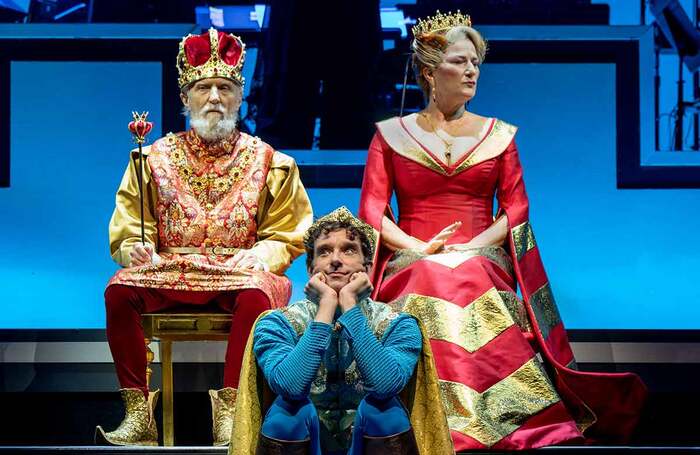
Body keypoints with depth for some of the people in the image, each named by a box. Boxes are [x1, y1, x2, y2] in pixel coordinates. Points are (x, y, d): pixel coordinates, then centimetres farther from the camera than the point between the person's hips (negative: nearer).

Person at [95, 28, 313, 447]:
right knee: (119, 290, -29)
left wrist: (259, 257, -15)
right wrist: (136, 250, -15)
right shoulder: (157, 157, 13)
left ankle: (229, 414, -34)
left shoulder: (266, 161, 11)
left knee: (255, 295, -37)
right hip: (170, 271, 1)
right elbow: (127, 229, 9)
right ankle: (139, 416, -28)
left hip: (240, 271, -1)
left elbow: (288, 235, 7)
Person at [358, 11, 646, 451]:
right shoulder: (391, 134, 11)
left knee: (471, 278, -35)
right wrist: (421, 248, -12)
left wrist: (471, 247, -10)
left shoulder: (499, 134, 15)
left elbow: (515, 209, 7)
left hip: (482, 262, 1)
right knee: (426, 284, -35)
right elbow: (372, 211, 3)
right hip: (412, 265, 0)